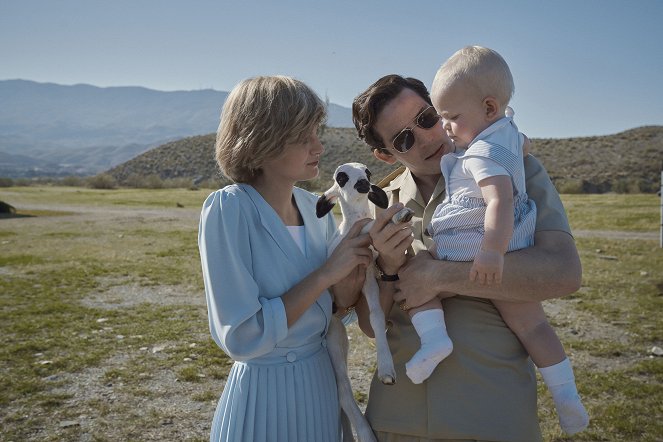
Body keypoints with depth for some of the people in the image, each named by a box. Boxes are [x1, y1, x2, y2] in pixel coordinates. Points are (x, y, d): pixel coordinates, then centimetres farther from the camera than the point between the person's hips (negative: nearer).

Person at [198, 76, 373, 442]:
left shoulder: (317, 209, -1)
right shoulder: (228, 209, -19)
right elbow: (242, 338, -23)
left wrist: (344, 291, -12)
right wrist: (325, 275, -20)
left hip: (324, 386, 6)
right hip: (263, 398, -6)